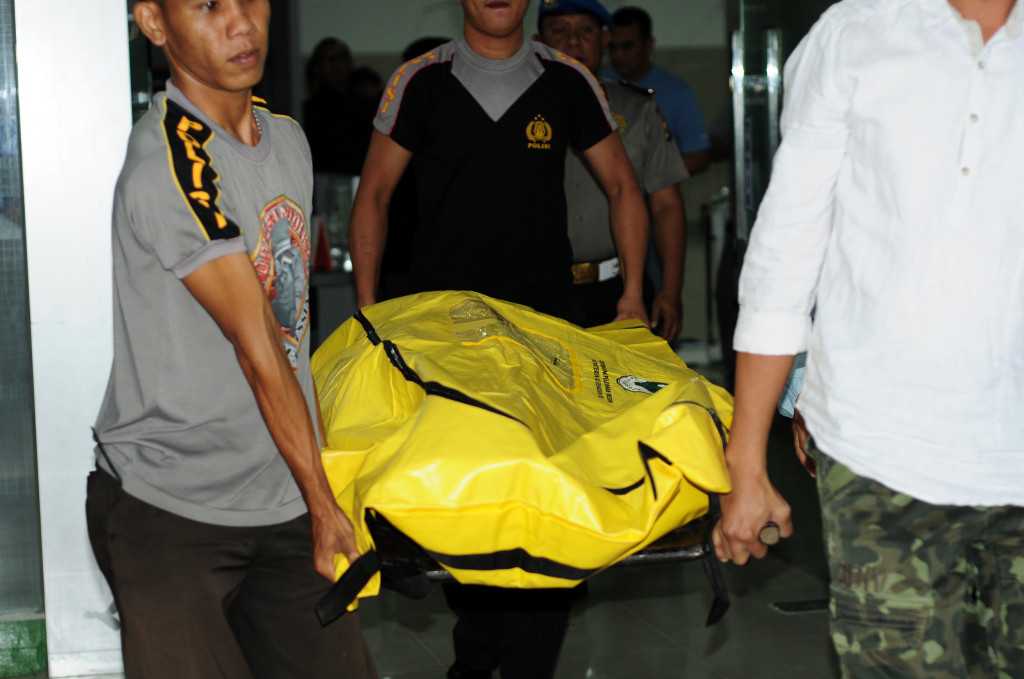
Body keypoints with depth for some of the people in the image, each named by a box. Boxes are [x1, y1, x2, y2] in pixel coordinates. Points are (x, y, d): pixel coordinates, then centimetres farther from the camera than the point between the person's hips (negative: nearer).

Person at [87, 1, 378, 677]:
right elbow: (256, 349, -17)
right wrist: (322, 504, -12)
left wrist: (331, 464, 13)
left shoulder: (288, 137, 8)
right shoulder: (166, 170, -20)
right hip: (169, 512, -7)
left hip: (284, 495, 7)